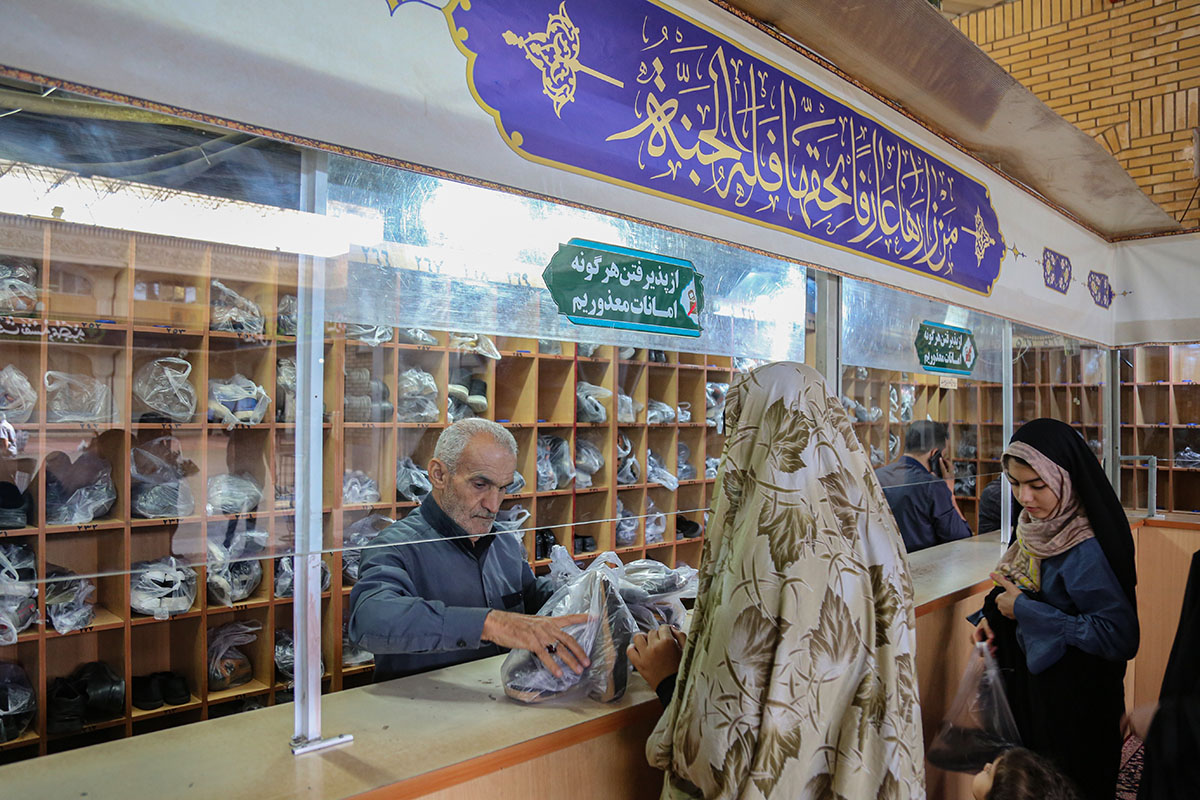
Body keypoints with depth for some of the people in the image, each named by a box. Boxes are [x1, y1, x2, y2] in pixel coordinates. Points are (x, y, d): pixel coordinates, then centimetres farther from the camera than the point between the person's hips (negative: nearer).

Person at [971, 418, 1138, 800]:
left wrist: (1024, 609, -25)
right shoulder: (1039, 526, -3)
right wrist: (992, 616, -5)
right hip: (1029, 683, 7)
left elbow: (1119, 636, -30)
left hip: (1072, 702, -7)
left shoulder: (1084, 550, -27)